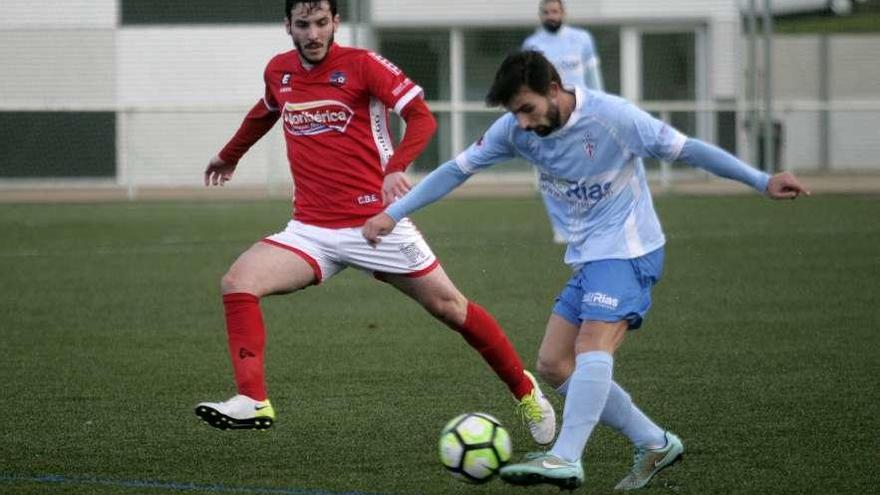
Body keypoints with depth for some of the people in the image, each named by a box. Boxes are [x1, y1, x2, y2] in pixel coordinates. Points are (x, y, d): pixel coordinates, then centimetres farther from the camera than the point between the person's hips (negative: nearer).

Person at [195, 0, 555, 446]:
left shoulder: (362, 65, -8)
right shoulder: (278, 71, 8)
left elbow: (421, 116, -14)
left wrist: (396, 168, -31)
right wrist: (229, 156, 46)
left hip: (376, 222, -4)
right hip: (311, 229, 4)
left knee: (449, 307, 4)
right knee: (237, 282, -19)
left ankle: (525, 391, 25)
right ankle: (253, 403, -21)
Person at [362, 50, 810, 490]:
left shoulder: (612, 116, -20)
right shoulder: (516, 130, -4)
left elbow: (684, 149, -14)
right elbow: (456, 170, 4)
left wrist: (762, 181, -14)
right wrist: (391, 214, 0)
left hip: (629, 250, -8)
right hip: (586, 256, 8)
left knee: (592, 348, -26)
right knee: (553, 365, 3)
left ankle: (565, 459, -36)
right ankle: (655, 444, 8)